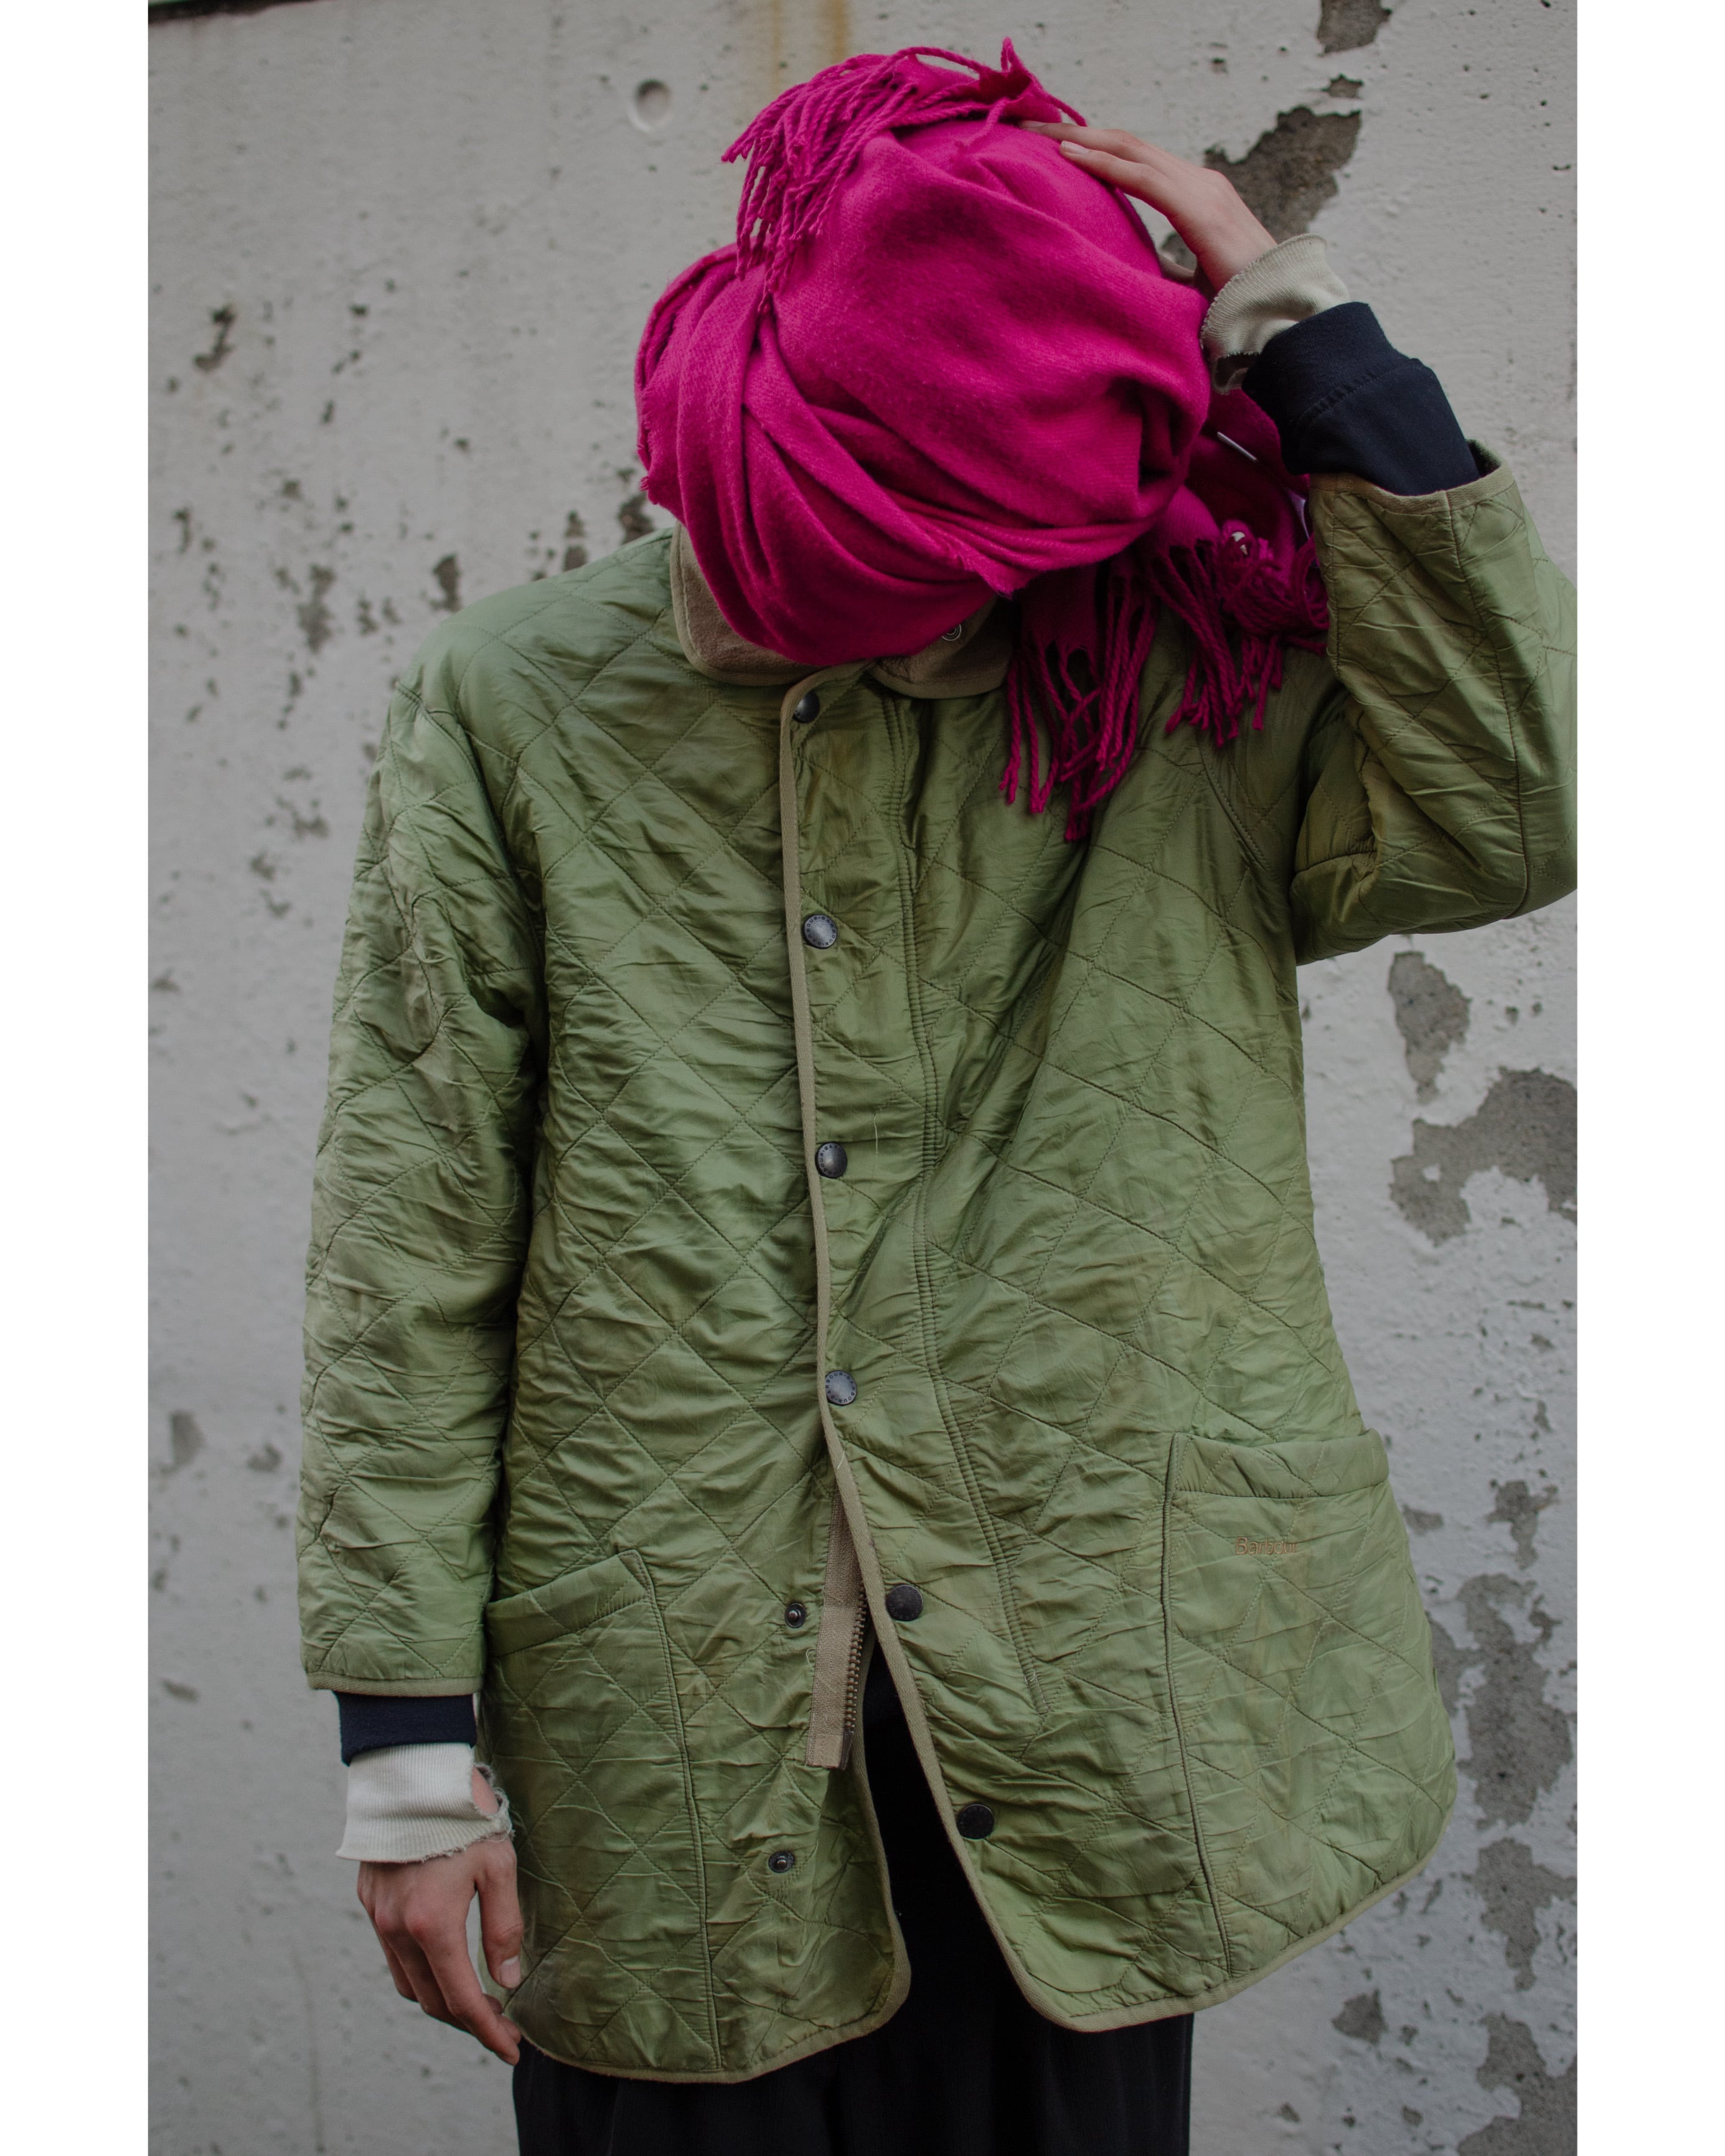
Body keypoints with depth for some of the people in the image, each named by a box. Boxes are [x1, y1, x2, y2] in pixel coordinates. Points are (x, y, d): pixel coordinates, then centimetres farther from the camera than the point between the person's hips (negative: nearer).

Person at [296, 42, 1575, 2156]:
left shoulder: (1180, 709, 2)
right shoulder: (517, 707, -2)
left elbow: (1510, 807, -14)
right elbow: (408, 1245, -3)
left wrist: (1298, 332, -12)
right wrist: (412, 1742, -5)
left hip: (1075, 1730, 1)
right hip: (664, 1737, 0)